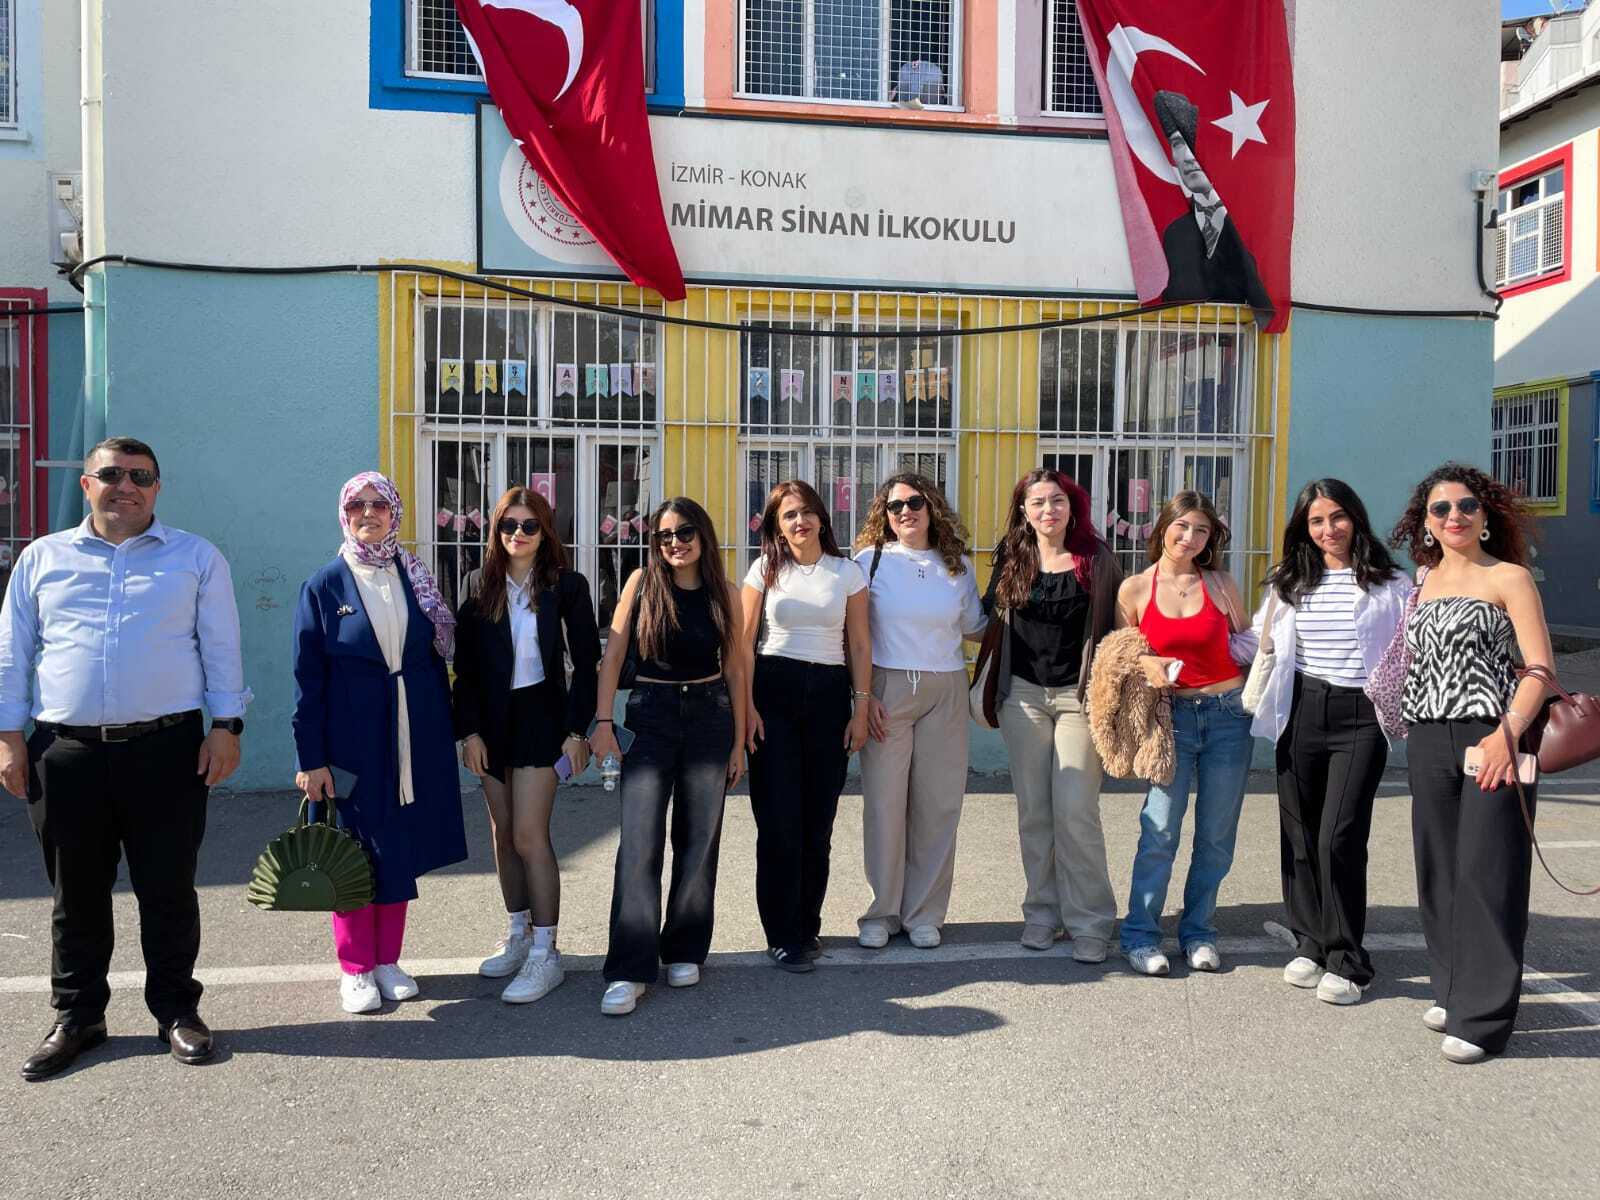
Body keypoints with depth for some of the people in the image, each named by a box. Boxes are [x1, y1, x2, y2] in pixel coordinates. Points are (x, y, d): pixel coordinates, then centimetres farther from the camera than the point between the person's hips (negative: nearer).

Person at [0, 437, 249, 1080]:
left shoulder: (195, 558, 7)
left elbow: (221, 649, 5)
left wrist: (226, 725, -2)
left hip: (166, 749, -1)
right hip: (66, 753, 2)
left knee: (168, 890, 5)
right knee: (76, 894, 11)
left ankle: (176, 1009, 20)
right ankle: (76, 1016, 25)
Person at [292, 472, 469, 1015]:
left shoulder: (414, 578, 5)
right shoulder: (325, 585, -3)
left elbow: (436, 659, 8)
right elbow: (308, 676, -4)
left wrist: (446, 734, 5)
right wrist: (310, 757, -8)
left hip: (414, 737, 3)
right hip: (352, 739, -3)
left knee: (402, 847, 10)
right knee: (355, 848, 4)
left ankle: (388, 960, 22)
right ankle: (355, 968, 17)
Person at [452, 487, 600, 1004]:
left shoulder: (567, 586, -4)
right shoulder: (481, 584, 4)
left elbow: (586, 662, -2)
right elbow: (465, 663, 3)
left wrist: (577, 729, -8)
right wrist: (469, 729, -4)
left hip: (541, 716, -4)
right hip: (492, 719, 4)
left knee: (529, 836, -9)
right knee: (504, 834, 11)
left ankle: (546, 955, -1)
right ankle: (518, 936, 25)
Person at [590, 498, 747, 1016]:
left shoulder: (724, 593, 3)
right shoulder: (642, 582, -1)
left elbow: (735, 670, 6)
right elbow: (613, 655, 0)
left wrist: (739, 742, 5)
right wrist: (602, 721, -8)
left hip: (710, 717, 2)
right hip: (651, 716, -2)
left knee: (699, 841, 8)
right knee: (639, 843, -7)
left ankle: (685, 952, 23)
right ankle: (629, 971, -3)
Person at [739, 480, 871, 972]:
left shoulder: (847, 572, 6)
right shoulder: (765, 569, 4)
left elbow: (859, 644, 6)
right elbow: (744, 643, 3)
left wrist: (861, 708, 0)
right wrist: (746, 706, -5)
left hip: (829, 695, 1)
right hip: (773, 692, -1)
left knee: (818, 819, 5)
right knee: (779, 817, -2)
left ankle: (807, 926, 21)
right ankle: (784, 936, 8)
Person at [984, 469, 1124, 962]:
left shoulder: (1096, 559, -2)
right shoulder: (1012, 559, 5)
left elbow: (1116, 626, 1)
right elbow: (988, 615, 15)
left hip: (1079, 695, -3)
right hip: (1023, 694, 3)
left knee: (1076, 811, -5)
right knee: (1033, 811, 7)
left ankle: (1089, 921, 7)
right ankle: (1043, 912, 20)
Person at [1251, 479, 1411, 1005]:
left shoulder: (1391, 584, 3)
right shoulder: (1289, 583, 12)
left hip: (1360, 717, -4)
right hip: (1300, 712, 4)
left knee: (1338, 838, -11)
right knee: (1299, 836, 7)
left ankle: (1346, 962, 1)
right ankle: (1309, 944, 21)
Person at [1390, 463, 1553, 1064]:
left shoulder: (1508, 578, -1)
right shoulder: (1423, 584, 15)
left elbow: (1540, 668, -9)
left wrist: (1508, 733, -21)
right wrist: (1409, 728, 9)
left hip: (1491, 740, -6)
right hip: (1429, 743, 6)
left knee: (1486, 872, -6)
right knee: (1439, 869, 10)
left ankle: (1483, 1016, 1)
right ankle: (1454, 990, 24)